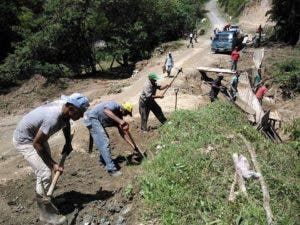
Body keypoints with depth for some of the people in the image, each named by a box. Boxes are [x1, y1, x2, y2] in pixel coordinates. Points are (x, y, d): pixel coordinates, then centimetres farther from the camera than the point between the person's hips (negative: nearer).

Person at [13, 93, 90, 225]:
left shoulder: (65, 107, -14)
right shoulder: (53, 118, -38)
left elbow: (66, 123, 10)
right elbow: (36, 143, -28)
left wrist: (68, 143, 7)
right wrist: (53, 163, -23)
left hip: (37, 135, 9)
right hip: (24, 140, -9)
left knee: (47, 168, 19)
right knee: (44, 173, -13)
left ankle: (46, 198, 41)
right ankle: (44, 214, 2)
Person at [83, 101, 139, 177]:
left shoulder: (119, 116, 9)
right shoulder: (115, 105, -14)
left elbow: (123, 132, 8)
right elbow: (106, 110, -38)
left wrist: (134, 146, 7)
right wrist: (119, 121, -43)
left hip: (97, 121, 10)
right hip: (91, 118, -10)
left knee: (105, 139, 24)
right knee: (104, 142, -13)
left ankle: (103, 160, 41)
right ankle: (111, 169, -12)